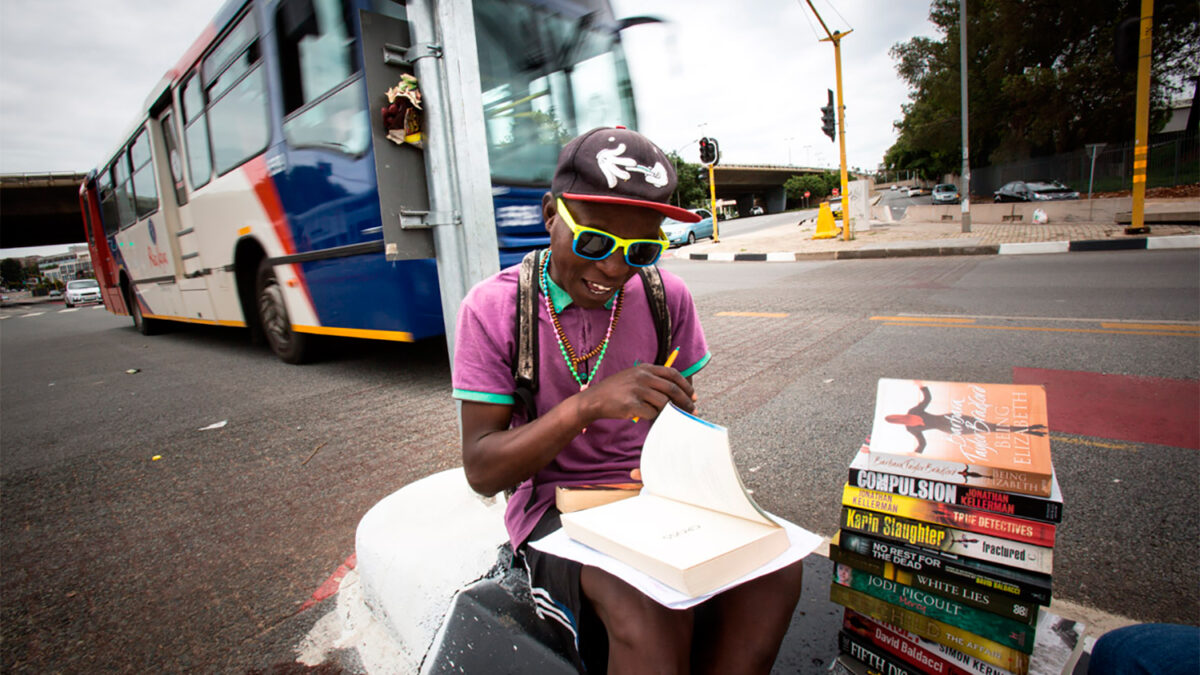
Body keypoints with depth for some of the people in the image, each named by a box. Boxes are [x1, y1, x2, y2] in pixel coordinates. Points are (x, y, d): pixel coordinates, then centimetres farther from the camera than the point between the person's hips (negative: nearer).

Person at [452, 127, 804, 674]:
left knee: (774, 567, -22)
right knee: (652, 607, -32)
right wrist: (589, 404, -28)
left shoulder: (667, 297, -2)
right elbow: (481, 472, -14)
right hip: (555, 507, -3)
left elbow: (681, 415, 9)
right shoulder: (492, 309, -11)